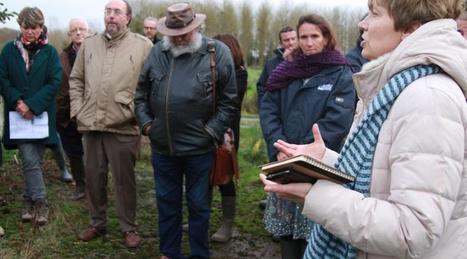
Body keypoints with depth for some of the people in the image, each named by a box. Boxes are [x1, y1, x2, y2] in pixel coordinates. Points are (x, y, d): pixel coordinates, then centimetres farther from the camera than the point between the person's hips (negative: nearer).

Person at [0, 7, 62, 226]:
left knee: (33, 160, 6)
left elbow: (55, 82, -5)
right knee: (30, 160, -9)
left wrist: (32, 105, -14)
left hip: (41, 114, 0)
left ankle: (29, 200, 21)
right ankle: (40, 203, -1)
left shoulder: (49, 52, 2)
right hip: (18, 114, 0)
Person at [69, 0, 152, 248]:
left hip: (123, 126, -4)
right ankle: (97, 223, 30)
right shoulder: (88, 44, 12)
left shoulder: (143, 45, -2)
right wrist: (77, 109, 5)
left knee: (124, 179, 5)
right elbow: (76, 79, 16)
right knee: (93, 177, 13)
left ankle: (129, 227, 19)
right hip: (91, 124, 4)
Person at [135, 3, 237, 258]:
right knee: (167, 202, 16)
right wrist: (146, 123, 3)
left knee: (198, 205, 10)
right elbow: (141, 93, 13)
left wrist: (212, 131, -9)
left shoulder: (217, 52, -5)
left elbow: (229, 101, -4)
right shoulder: (156, 52, 5)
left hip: (199, 148, -3)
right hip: (162, 146, 3)